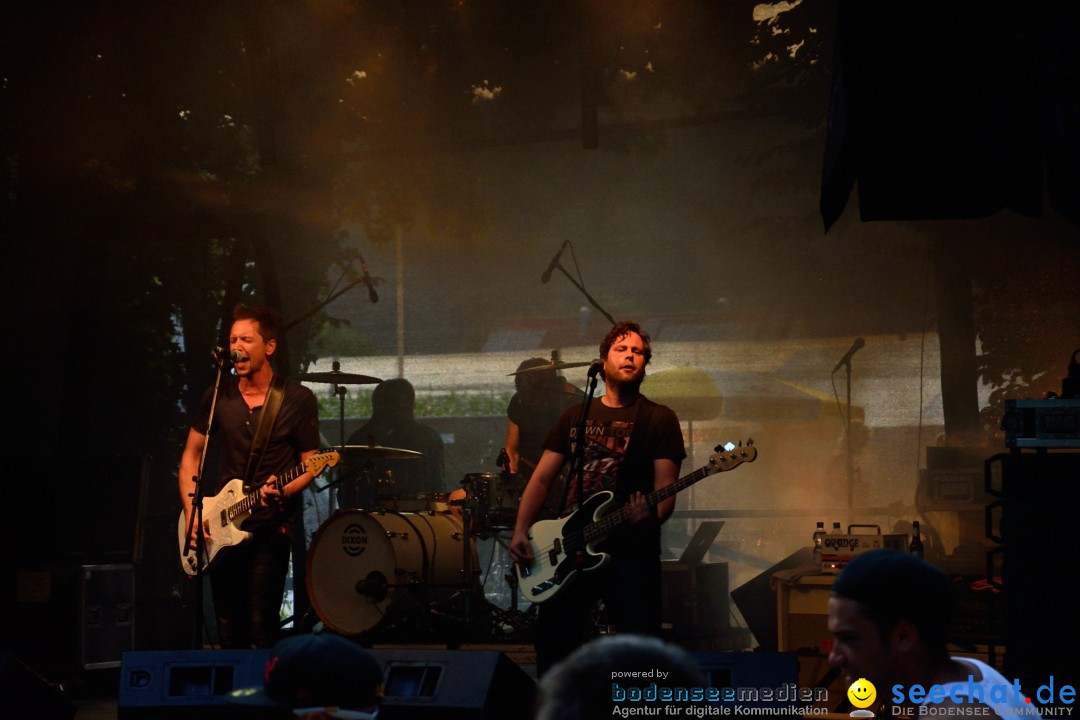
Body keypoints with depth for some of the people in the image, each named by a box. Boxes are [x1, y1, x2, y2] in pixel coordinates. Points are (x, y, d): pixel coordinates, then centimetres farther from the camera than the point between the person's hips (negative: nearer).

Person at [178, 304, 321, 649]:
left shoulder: (297, 400, -5)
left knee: (262, 629, -11)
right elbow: (191, 455, 13)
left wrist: (283, 491, -23)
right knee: (229, 632, 8)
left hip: (271, 526, -4)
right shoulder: (219, 395, 6)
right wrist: (191, 513, 1)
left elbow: (310, 465, -3)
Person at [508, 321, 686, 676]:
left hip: (631, 550, -4)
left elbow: (665, 490, -3)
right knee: (553, 644, 3)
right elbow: (543, 478, 14)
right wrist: (520, 531, 1)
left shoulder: (659, 419, 5)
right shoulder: (576, 416, 17)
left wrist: (651, 515, -25)